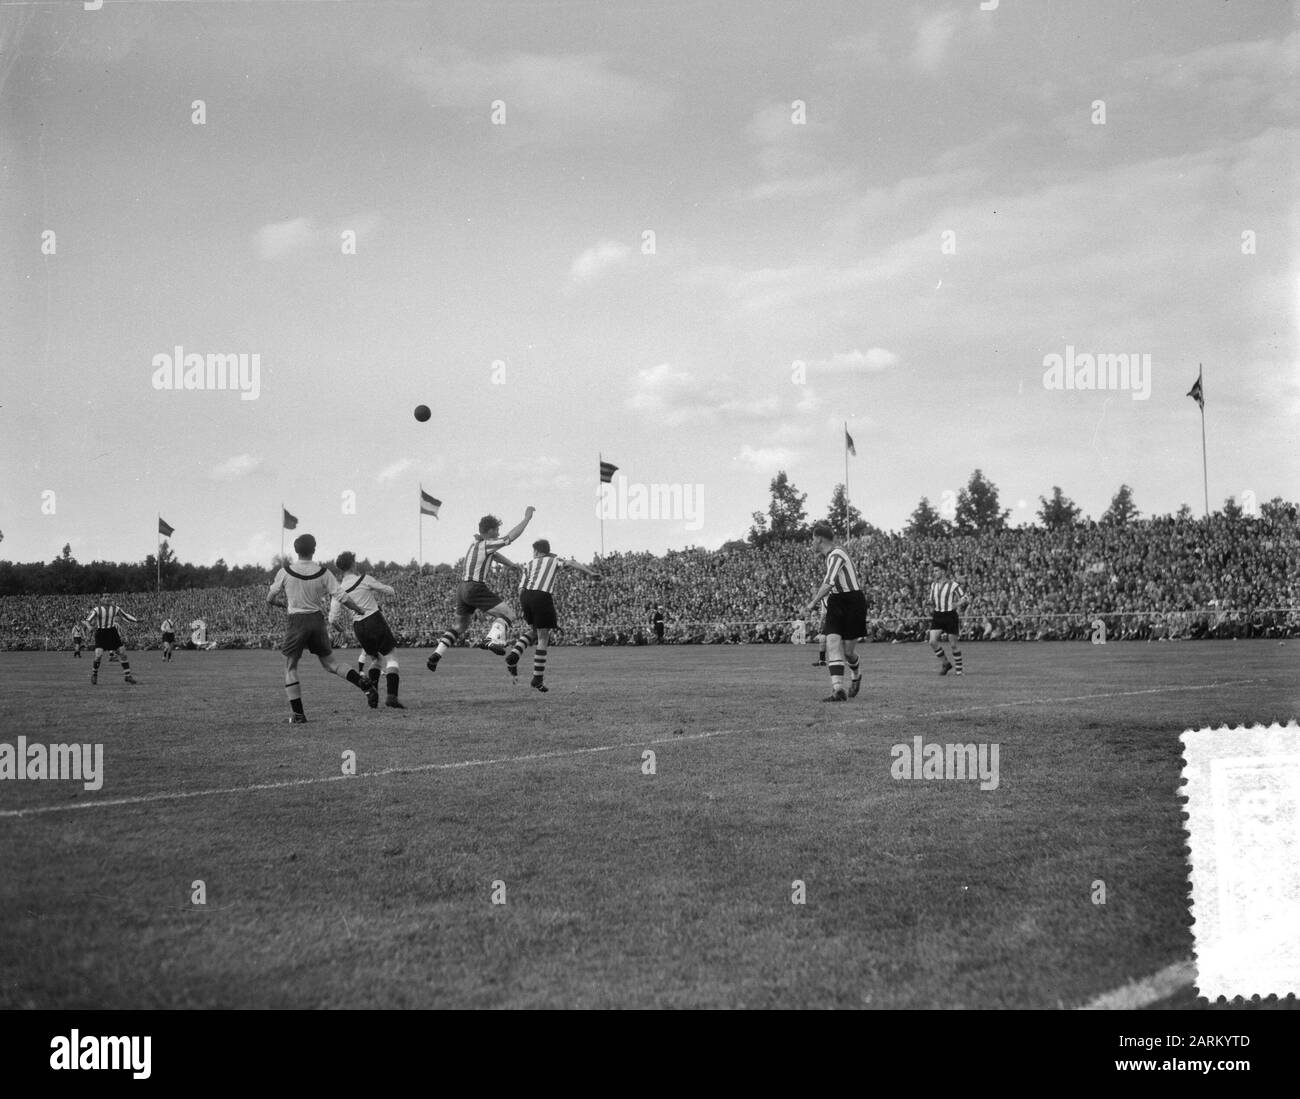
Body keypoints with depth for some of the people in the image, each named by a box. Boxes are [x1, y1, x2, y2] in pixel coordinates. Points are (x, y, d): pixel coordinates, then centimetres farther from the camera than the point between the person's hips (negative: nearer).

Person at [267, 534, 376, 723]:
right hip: (317, 620, 3)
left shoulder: (285, 573, -6)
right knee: (330, 663, 15)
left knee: (290, 668, 8)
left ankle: (297, 715, 3)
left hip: (297, 622, -3)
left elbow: (270, 599, 3)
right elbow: (342, 596, -4)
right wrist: (357, 609, 14)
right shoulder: (323, 573, -3)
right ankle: (365, 685, -4)